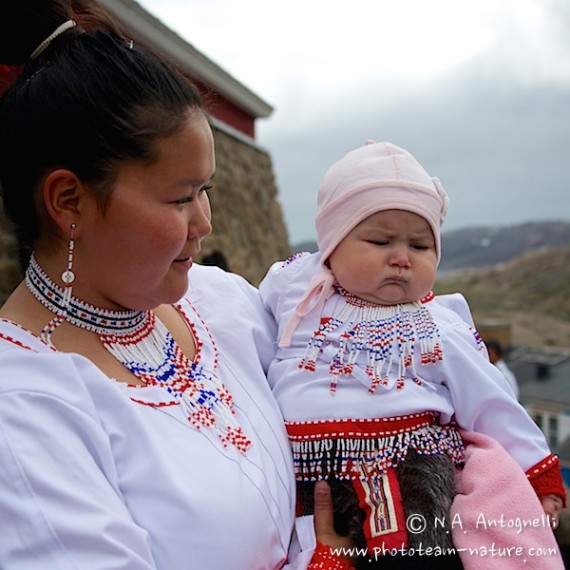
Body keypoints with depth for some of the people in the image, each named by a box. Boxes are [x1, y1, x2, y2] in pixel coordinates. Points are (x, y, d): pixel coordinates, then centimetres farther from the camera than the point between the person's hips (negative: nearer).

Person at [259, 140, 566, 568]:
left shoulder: (442, 325, 8)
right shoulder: (294, 285, 8)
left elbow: (490, 405, 14)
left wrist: (537, 473, 15)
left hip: (408, 457, -2)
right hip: (301, 462, 3)